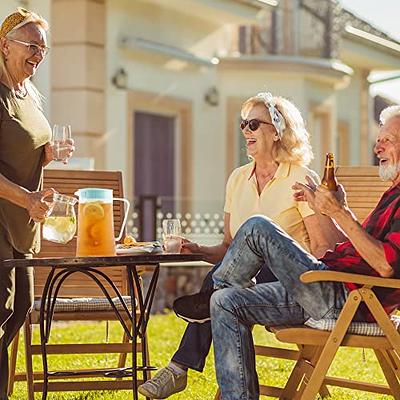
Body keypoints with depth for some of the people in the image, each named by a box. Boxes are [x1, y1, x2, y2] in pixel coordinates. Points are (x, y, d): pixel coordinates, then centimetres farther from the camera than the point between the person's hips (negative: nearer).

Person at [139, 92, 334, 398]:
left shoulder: (301, 179, -3)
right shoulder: (239, 179, 14)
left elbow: (323, 249, -7)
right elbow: (229, 248, 16)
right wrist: (199, 250, -3)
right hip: (242, 279, 4)